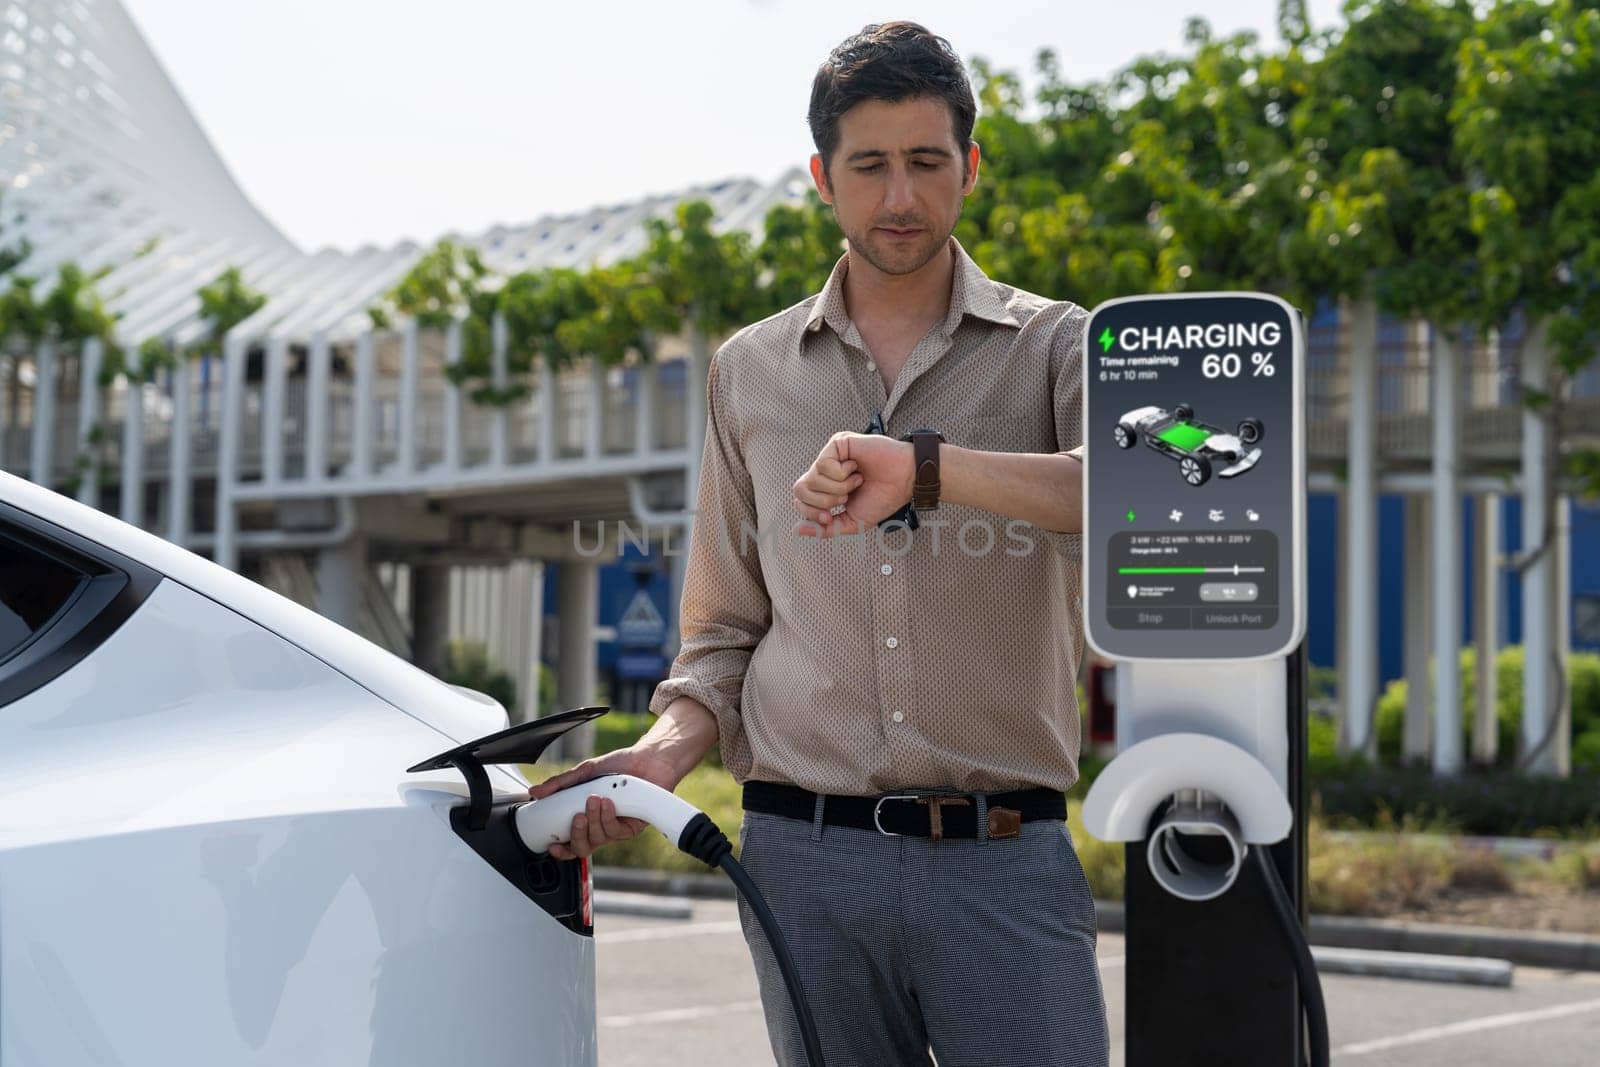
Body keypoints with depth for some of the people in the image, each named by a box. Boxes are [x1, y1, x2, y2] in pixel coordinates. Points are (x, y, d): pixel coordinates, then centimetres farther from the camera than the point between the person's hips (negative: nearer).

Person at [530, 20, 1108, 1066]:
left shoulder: (1054, 346, 6)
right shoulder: (749, 371, 15)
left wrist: (926, 467, -27)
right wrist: (665, 750, -3)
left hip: (1004, 862, -2)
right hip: (806, 859, 2)